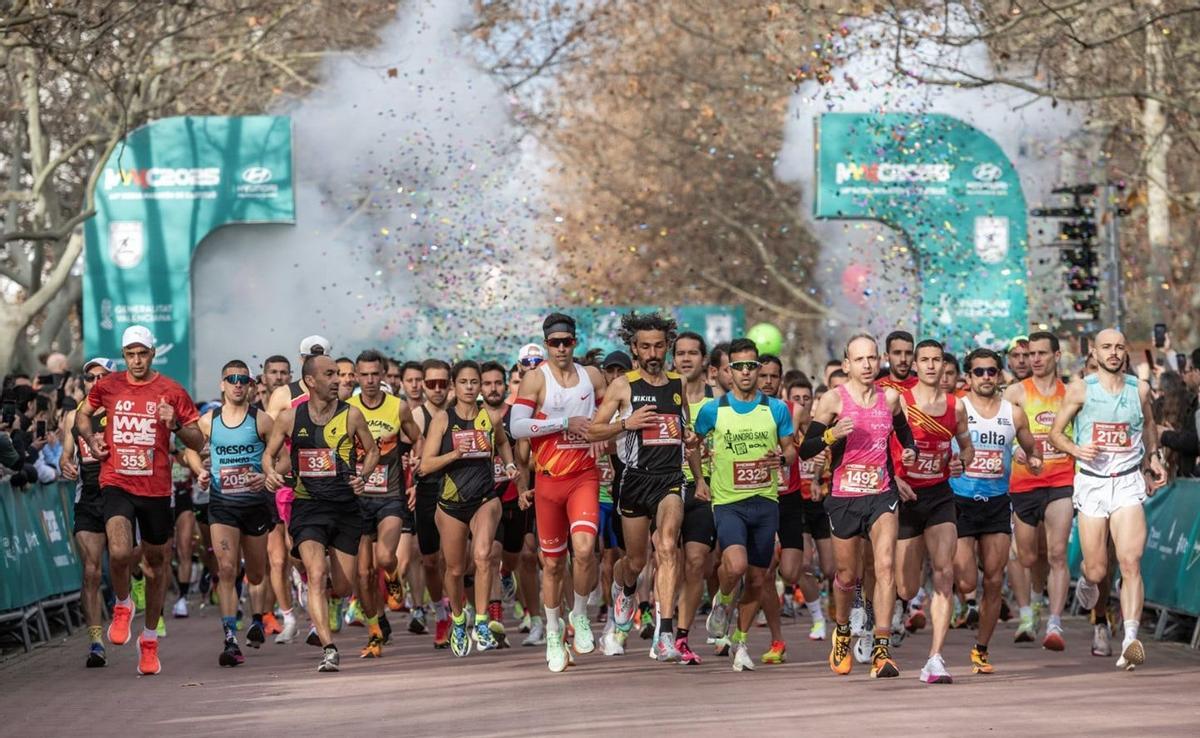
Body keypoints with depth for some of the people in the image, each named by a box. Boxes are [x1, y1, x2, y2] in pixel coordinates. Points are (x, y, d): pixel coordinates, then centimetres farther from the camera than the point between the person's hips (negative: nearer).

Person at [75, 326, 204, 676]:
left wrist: (176, 425, -16)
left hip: (156, 487, 1)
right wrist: (91, 440, 4)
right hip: (117, 484, -1)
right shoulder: (108, 386, 4)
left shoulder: (171, 391, 0)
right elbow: (82, 414, 24)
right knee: (120, 553, -24)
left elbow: (198, 442, 3)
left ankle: (150, 639, 27)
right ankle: (122, 606, 8)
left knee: (156, 561, 11)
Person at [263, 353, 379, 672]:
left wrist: (363, 475, -7)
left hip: (345, 506, 1)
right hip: (307, 506, -1)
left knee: (342, 589, 4)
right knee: (317, 575, -22)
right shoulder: (290, 418, 0)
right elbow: (269, 453, 12)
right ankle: (328, 649, -24)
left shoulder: (350, 416, 0)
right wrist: (270, 474, -10)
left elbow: (372, 451, 12)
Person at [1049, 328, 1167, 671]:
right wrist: (1077, 450, -15)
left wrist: (1153, 457, 12)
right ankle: (1085, 576, 40)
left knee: (1130, 562, -15)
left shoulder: (1139, 390, 5)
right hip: (1092, 483, -1)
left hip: (1128, 482, 1)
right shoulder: (1080, 390, -2)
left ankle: (1130, 640, -21)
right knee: (1098, 570, 1)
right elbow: (1056, 433, 3)